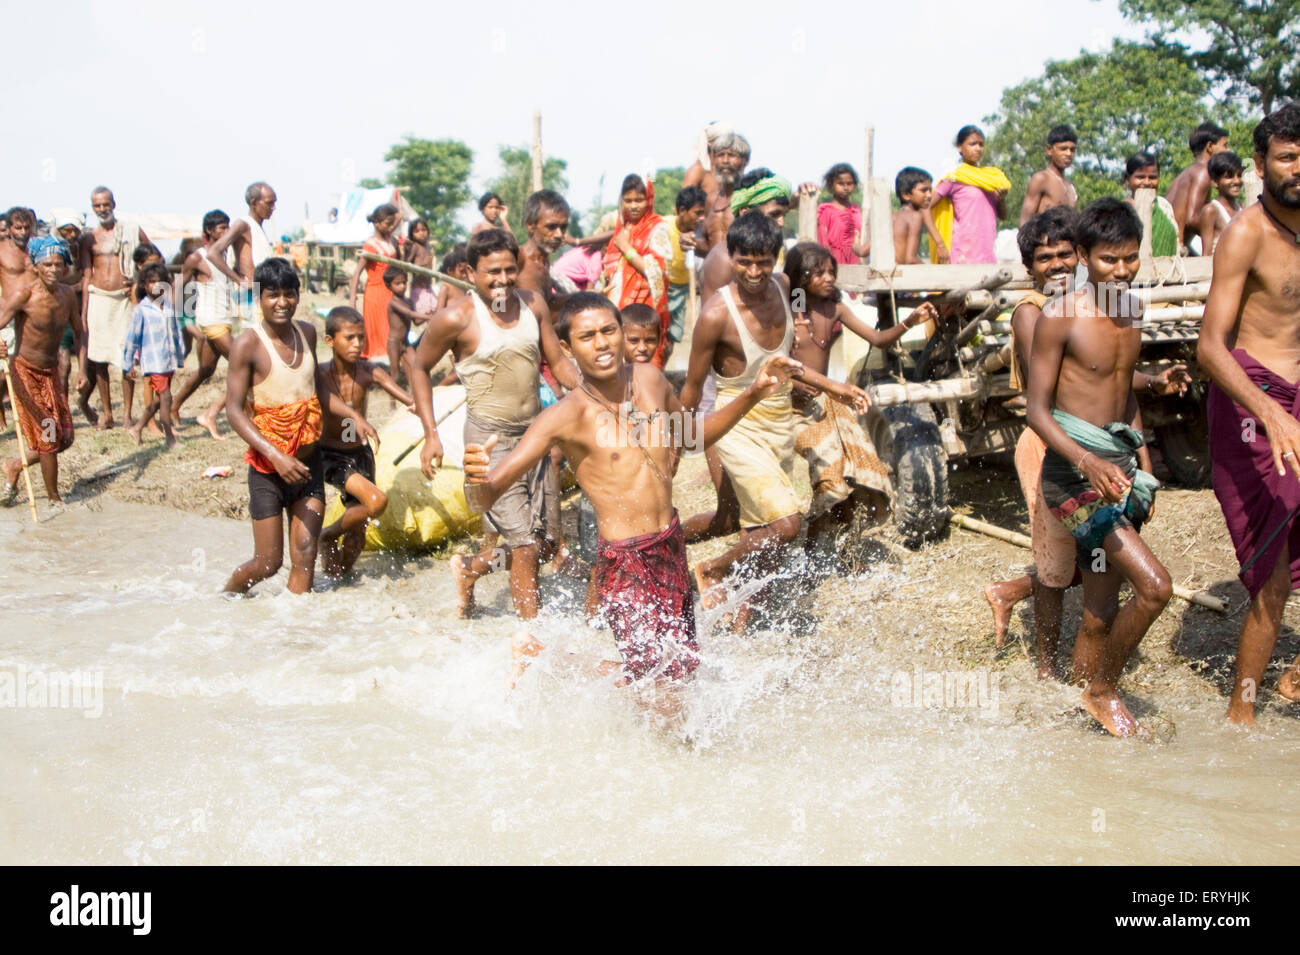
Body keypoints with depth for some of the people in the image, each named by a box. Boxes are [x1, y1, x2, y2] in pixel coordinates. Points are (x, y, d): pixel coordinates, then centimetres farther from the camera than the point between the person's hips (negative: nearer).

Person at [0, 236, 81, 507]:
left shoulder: (67, 295, -1)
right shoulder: (24, 292, -19)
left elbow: (78, 332, 12)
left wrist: (82, 367, 2)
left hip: (50, 372, 6)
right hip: (24, 371, -6)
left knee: (64, 437, 6)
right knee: (48, 437, -3)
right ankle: (54, 499, 13)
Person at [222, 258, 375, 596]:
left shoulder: (306, 332, 5)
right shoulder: (248, 344, -15)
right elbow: (234, 410, -17)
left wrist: (354, 416, 5)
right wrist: (275, 455, -27)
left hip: (308, 463, 5)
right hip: (268, 467, -5)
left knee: (305, 555, 2)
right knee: (269, 562, 3)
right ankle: (226, 597, 30)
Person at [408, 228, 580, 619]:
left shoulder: (533, 304, 3)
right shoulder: (456, 318, -11)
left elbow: (558, 361, 12)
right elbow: (420, 368, 1)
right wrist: (431, 435, -4)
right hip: (491, 440, -6)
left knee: (545, 543, 9)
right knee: (525, 546, -8)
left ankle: (469, 571, 34)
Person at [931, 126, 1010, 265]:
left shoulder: (992, 175, 16)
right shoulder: (954, 178, -1)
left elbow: (1002, 215, 21)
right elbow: (926, 208, -7)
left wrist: (1001, 200, -1)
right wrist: (940, 244, -11)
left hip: (988, 253, 6)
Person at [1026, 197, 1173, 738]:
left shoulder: (1131, 309, 11)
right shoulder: (1060, 317, -12)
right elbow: (1037, 411, -13)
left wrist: (1142, 463, 21)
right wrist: (1087, 462, -28)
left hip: (1120, 463, 7)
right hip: (1074, 469, -7)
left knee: (1102, 610, 10)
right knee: (1154, 586, -15)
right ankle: (1103, 691, 5)